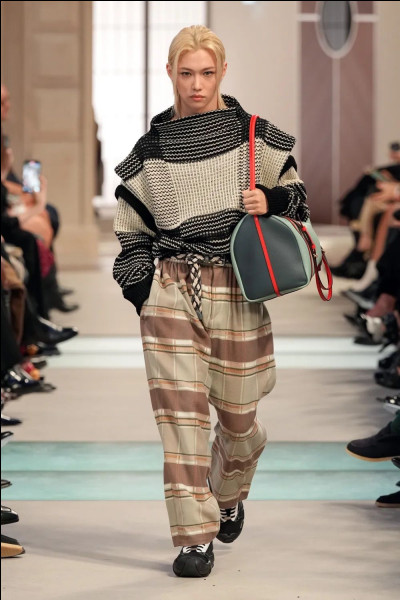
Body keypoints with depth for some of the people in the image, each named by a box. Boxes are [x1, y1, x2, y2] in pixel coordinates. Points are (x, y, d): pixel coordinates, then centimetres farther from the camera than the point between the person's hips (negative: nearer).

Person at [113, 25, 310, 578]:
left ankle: (229, 497, 40)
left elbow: (296, 198, 12)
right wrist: (140, 292, 7)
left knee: (237, 411, 8)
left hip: (236, 289, 0)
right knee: (181, 409, -9)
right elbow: (133, 229, 15)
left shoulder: (256, 135, 4)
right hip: (171, 289, 0)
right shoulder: (151, 148, 7)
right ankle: (195, 537, -3)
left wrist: (270, 201, -9)